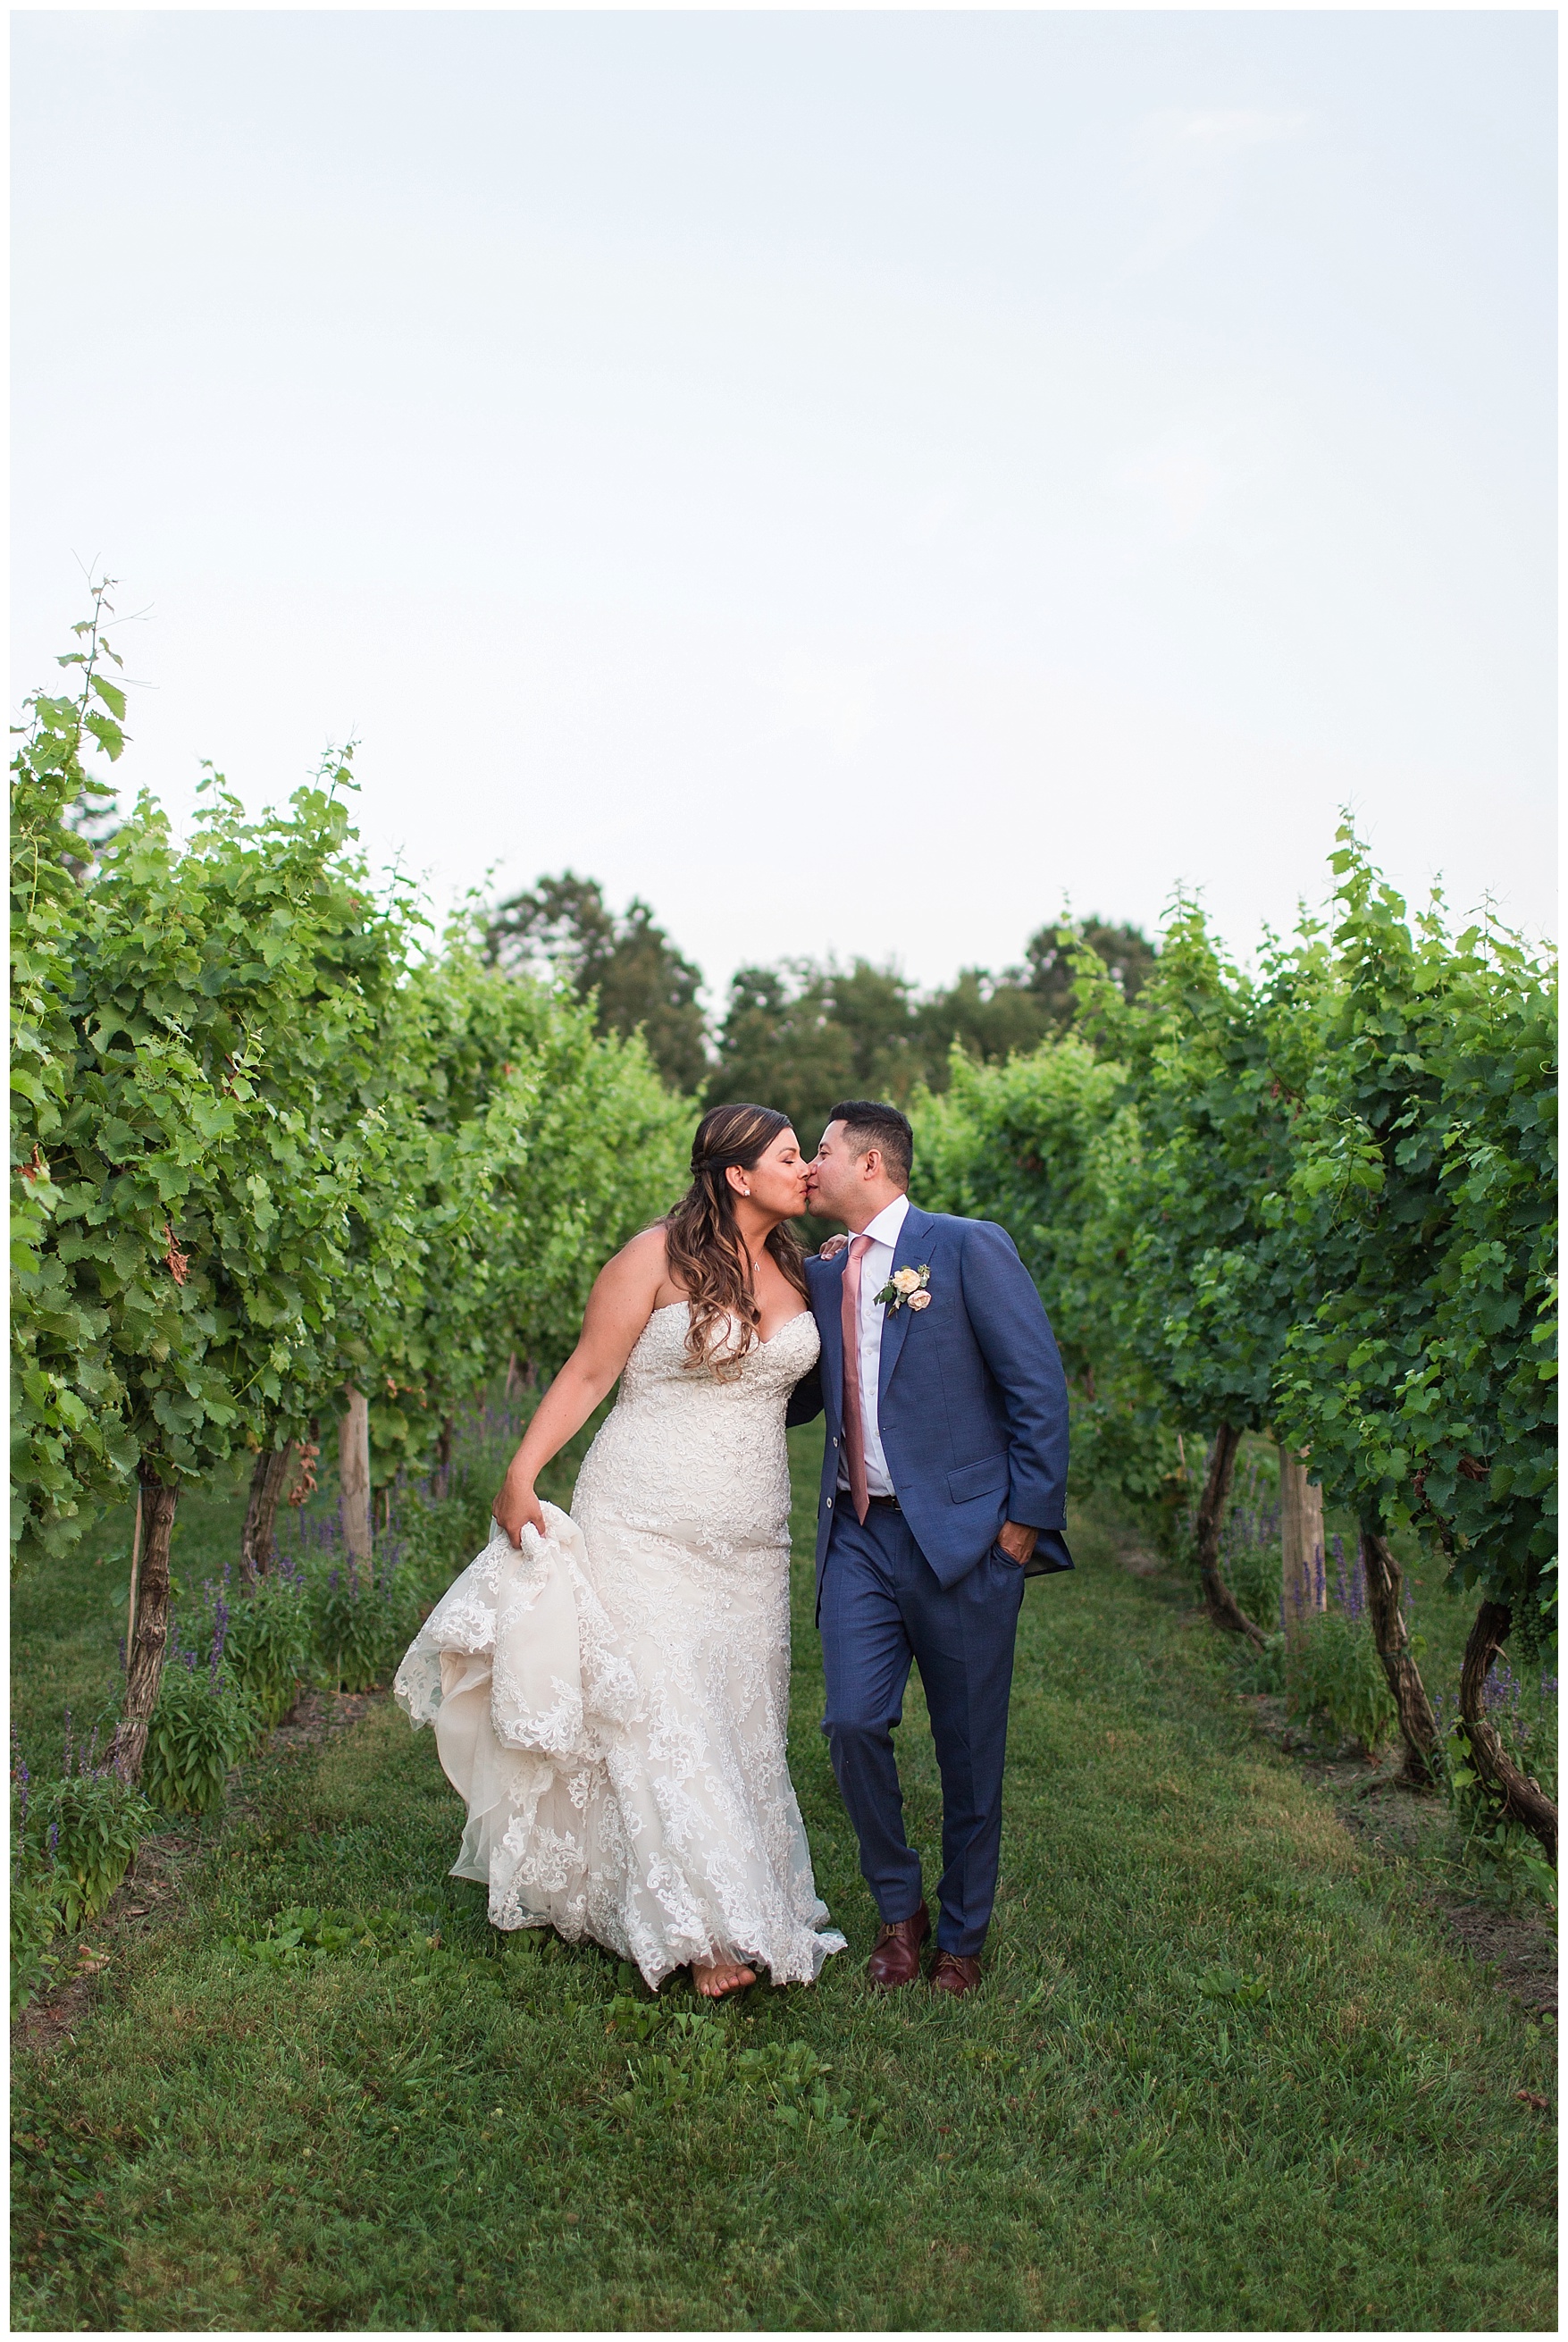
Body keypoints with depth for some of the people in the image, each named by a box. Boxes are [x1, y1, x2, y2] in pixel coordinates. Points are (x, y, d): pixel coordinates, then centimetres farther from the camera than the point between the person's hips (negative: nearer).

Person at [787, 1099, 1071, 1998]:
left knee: (970, 1751, 6)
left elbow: (1040, 1389, -8)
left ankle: (964, 1937, 28)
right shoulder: (823, 1272, 12)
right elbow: (800, 1393, 22)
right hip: (859, 1536, 5)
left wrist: (1028, 1518, -10)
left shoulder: (970, 1248, -6)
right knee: (854, 1723, -5)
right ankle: (899, 1909, 20)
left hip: (962, 1537, -4)